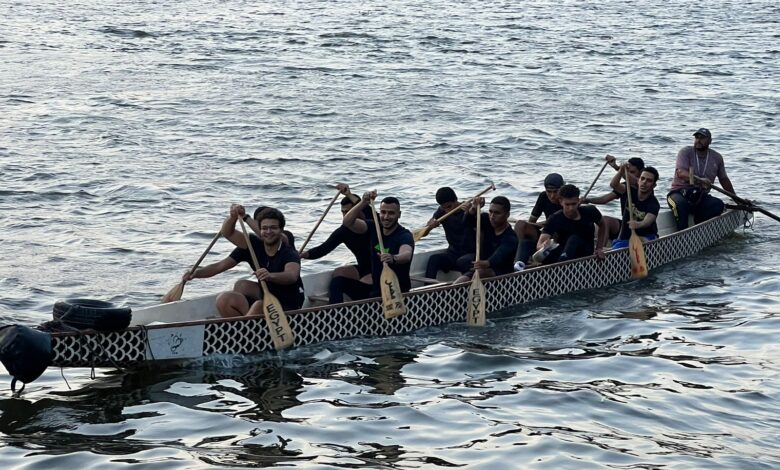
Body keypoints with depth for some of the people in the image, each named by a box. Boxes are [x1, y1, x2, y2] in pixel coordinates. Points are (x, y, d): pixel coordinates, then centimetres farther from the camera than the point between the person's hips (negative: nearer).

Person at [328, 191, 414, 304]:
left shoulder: (405, 235, -17)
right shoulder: (375, 227, 2)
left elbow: (407, 254, -41)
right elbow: (347, 222, -11)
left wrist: (393, 258, -64)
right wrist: (363, 203, -25)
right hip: (376, 288, 7)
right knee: (337, 281, -5)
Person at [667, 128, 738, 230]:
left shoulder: (717, 158, 10)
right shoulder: (685, 152, -5)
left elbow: (724, 179, 23)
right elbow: (680, 172, -22)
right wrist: (699, 180, -39)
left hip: (701, 196, 4)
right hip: (679, 192, -4)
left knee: (719, 205, -26)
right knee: (680, 203, -39)